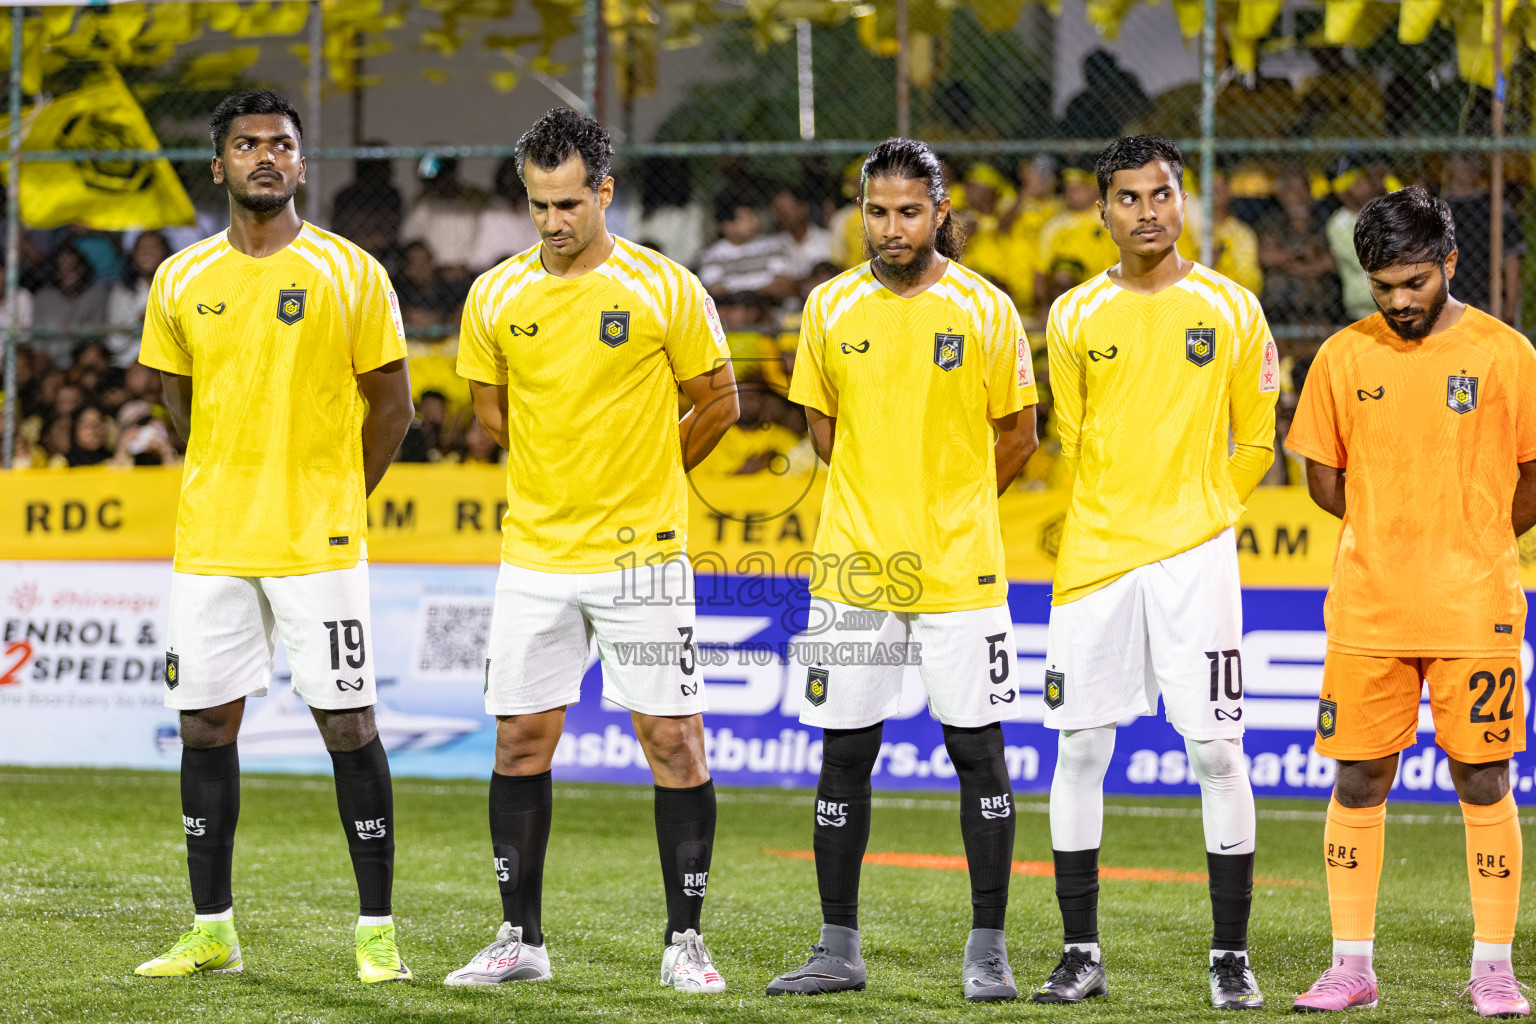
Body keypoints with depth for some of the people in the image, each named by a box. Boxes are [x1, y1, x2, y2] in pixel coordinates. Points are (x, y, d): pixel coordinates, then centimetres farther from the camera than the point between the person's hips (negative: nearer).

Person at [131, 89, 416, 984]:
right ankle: (212, 931, 14)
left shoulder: (350, 273, -2)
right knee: (207, 723, 5)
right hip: (210, 540, 3)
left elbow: (391, 407, 3)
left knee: (348, 723, -4)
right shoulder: (181, 281, 7)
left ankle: (378, 932, 1)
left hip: (319, 542, -3)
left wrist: (333, 500, 5)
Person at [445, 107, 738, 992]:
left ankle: (686, 942, 5)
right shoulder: (496, 297, 2)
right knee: (522, 743, 4)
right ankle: (522, 938, 14)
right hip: (535, 554, 3)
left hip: (643, 552, -3)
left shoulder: (666, 290, -6)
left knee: (673, 740, -3)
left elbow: (718, 404, 5)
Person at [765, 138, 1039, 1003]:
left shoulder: (986, 308, -2)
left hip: (961, 569, -2)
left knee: (978, 751, 0)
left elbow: (1017, 434, 7)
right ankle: (840, 949, 13)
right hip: (853, 567, 2)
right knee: (845, 754, 4)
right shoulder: (832, 307, 4)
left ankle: (988, 950, 7)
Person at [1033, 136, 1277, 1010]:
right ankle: (1082, 954, 9)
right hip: (1093, 557, 2)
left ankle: (1232, 956, 1)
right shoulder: (1076, 317, 6)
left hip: (1194, 557, -2)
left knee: (1216, 749, -6)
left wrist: (1200, 517, 8)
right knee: (1079, 749, 1)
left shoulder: (1231, 310, 2)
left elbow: (1255, 440, 10)